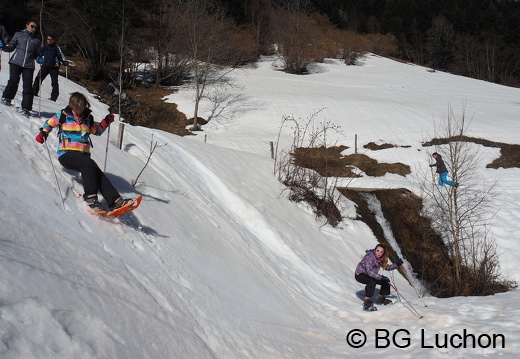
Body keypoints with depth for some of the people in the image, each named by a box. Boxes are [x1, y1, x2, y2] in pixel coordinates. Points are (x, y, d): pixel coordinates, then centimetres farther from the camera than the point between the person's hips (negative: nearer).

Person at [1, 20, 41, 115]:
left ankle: (26, 108, -7)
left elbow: (37, 54, 23)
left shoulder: (36, 41, 22)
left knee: (28, 86, -8)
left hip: (29, 65, 2)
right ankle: (6, 98, 8)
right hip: (16, 62, -2)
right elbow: (11, 47, 12)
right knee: (13, 81, -16)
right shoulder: (19, 34, 15)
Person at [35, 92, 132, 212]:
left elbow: (97, 130, 29)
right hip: (66, 154, -4)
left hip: (83, 155, 4)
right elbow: (49, 123, 19)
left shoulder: (88, 118, 15)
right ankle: (91, 198, -35)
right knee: (88, 164, -33)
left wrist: (105, 122, 12)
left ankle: (115, 201, -29)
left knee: (98, 174, -19)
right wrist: (43, 133, 0)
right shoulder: (63, 115, 5)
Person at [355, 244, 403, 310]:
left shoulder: (380, 259, -4)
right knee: (372, 282, -36)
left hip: (369, 275, 9)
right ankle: (366, 302, -32)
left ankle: (380, 298, 21)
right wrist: (381, 277, -42)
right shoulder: (369, 257, -28)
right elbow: (369, 272, -37)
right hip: (360, 275, -9)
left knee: (385, 281, 3)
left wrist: (397, 264, -11)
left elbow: (387, 267, 5)